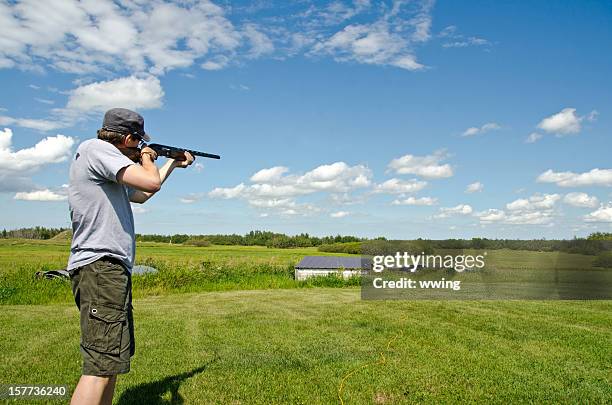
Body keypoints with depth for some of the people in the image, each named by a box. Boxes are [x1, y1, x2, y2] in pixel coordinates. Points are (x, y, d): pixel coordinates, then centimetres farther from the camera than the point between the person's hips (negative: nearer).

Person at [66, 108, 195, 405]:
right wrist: (147, 158, 4)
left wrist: (173, 164, 42)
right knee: (102, 365, -15)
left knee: (114, 358, 16)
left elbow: (141, 195, 36)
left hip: (112, 268, 11)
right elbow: (151, 182, -18)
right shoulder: (95, 148, -8)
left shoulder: (106, 161, 22)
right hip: (100, 266, -11)